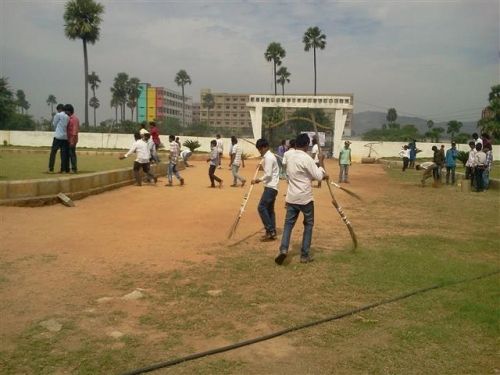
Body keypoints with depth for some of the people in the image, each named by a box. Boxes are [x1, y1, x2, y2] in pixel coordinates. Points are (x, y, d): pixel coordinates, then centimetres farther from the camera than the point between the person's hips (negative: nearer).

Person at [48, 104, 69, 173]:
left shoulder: (58, 115, -4)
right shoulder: (67, 117, 12)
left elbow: (54, 124, 4)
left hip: (58, 136, -5)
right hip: (65, 137, 5)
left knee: (53, 152, 0)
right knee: (64, 153, 5)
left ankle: (51, 169, -3)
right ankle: (64, 169, 3)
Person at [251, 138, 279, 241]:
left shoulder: (268, 157, -15)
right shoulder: (269, 156, 18)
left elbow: (268, 175, -20)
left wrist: (258, 180, -12)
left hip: (270, 186, -11)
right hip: (272, 186, 11)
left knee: (261, 207, -12)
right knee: (269, 209, 11)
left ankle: (270, 231, -10)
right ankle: (272, 233, 12)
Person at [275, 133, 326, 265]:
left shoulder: (289, 156, 4)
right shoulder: (306, 158, -17)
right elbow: (319, 176, -14)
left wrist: (321, 175, 16)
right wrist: (321, 163, 0)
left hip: (291, 197, 5)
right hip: (305, 197, -5)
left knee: (288, 223, 10)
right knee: (308, 224, 11)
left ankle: (283, 249, -10)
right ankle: (305, 255, 12)